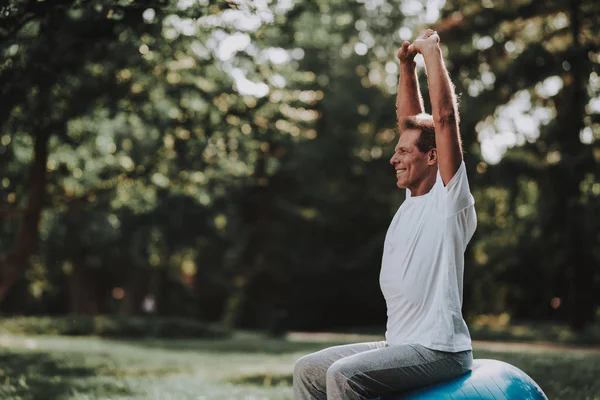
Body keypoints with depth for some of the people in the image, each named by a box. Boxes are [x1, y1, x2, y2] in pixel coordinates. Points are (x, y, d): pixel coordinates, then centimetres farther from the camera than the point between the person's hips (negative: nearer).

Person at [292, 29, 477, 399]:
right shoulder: (415, 197, 12)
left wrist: (432, 51, -13)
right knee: (309, 369, 6)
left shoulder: (449, 199, -10)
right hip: (399, 345, 9)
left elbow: (445, 116, -20)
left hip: (438, 351, -9)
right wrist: (407, 65, 15)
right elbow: (409, 120, 20)